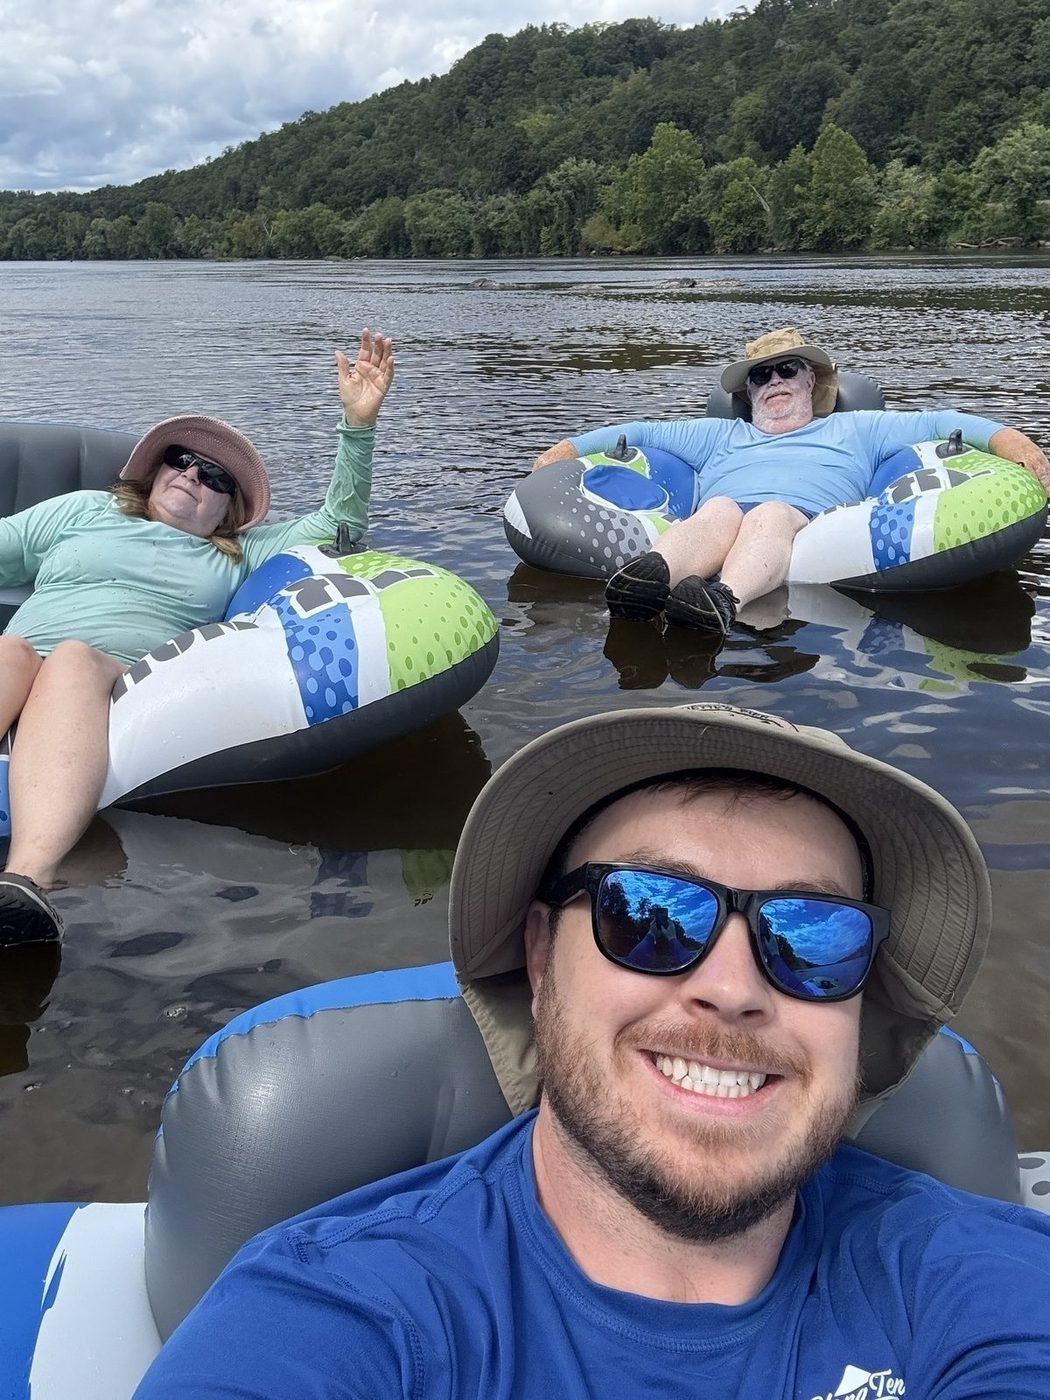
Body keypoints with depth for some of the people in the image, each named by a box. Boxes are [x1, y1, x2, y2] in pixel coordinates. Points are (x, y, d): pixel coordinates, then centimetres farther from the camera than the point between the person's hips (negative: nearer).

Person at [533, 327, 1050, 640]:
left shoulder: (854, 430, 37)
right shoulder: (720, 436, 42)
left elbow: (939, 422, 26)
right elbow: (640, 432, 37)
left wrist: (1006, 437, 8)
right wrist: (569, 446, 25)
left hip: (808, 520, -1)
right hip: (720, 519, 2)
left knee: (771, 514, -36)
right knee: (719, 510, -34)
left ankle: (725, 599, -69)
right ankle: (654, 573, -67)